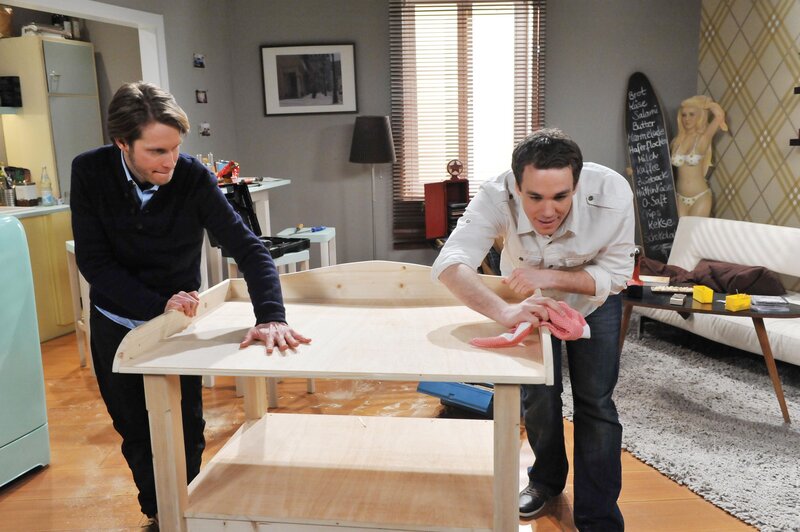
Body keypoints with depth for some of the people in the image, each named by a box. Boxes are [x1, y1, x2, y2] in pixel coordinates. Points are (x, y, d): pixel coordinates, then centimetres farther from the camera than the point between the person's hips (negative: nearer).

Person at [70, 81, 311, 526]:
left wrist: (272, 317, -40)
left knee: (186, 432, 8)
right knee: (137, 433, 15)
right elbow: (93, 260, -17)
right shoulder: (89, 173, -18)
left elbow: (249, 249, -26)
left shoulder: (194, 178, -23)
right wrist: (158, 304, -27)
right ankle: (157, 513, 39)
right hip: (116, 325, 1)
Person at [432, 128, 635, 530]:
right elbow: (450, 263, -50)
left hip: (593, 299, 0)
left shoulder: (611, 193, -39)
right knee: (537, 395, 5)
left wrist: (550, 275, -45)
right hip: (530, 300, 1)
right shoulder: (497, 197, -39)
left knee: (595, 403, -2)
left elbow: (616, 274, -28)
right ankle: (547, 478, 35)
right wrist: (504, 311, -67)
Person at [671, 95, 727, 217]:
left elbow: (719, 115, -23)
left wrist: (704, 103, -9)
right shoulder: (676, 141, 3)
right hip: (680, 198, 4)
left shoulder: (703, 138, -9)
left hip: (700, 198, -4)